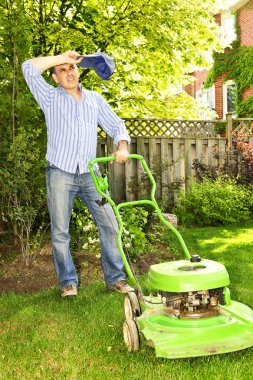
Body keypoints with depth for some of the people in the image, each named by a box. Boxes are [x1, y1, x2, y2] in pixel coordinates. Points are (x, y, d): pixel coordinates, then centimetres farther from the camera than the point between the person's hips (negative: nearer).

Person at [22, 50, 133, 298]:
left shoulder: (95, 99, 14)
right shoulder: (50, 98, 5)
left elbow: (116, 126, 13)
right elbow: (29, 68, -8)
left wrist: (122, 147, -7)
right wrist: (61, 57, -2)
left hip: (90, 173, 3)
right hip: (60, 173, -2)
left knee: (109, 224, -1)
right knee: (60, 232, 1)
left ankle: (115, 278, 11)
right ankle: (68, 282, 16)